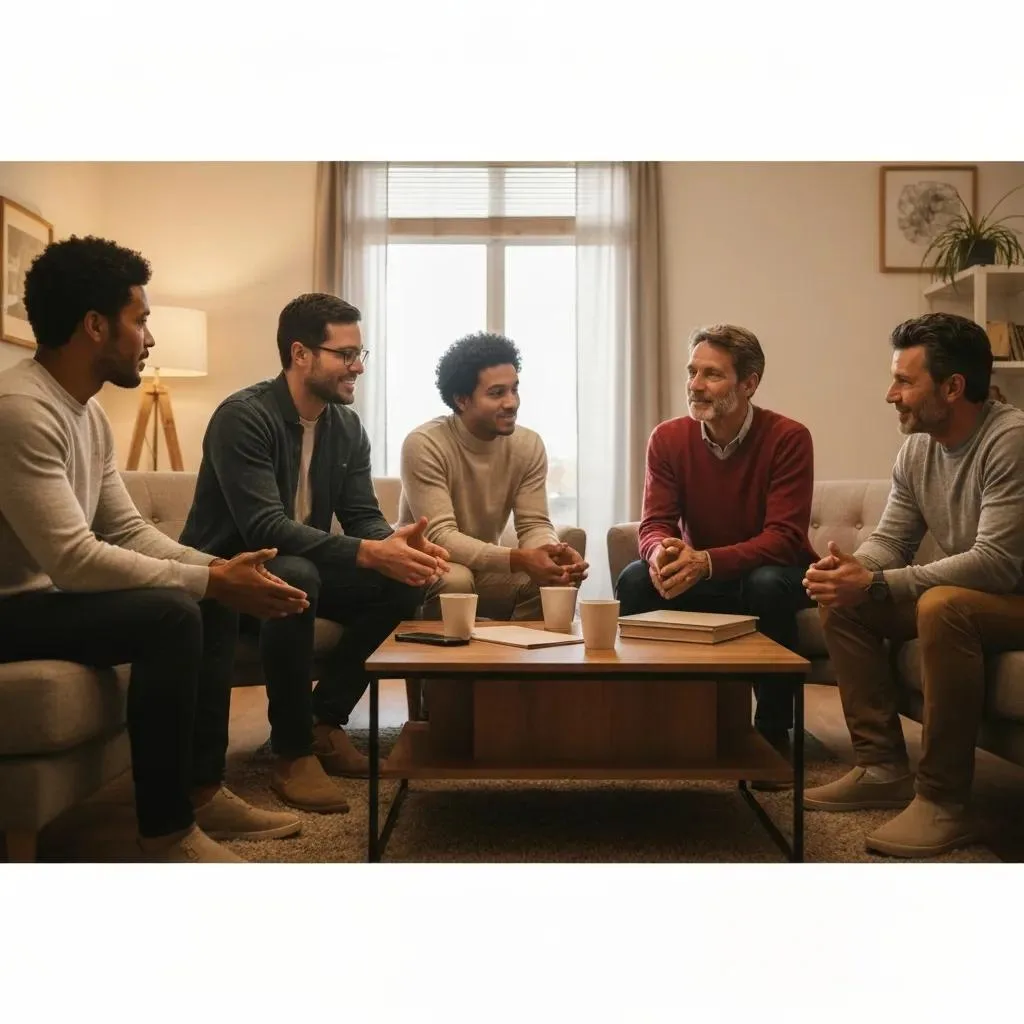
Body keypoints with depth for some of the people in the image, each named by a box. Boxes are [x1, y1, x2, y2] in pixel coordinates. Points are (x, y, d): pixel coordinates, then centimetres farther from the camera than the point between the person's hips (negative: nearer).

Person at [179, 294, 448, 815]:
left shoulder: (347, 426, 2)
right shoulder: (244, 416, -21)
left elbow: (363, 517, -1)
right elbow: (263, 527, -32)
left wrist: (397, 542, -26)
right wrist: (369, 553, -40)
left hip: (297, 571, 7)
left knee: (403, 583, -13)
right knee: (296, 576, -38)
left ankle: (326, 718, 0)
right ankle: (293, 752, -22)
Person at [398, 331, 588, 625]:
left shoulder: (529, 445, -6)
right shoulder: (424, 444, -22)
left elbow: (534, 524, -8)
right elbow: (439, 536, -28)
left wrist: (554, 551, -34)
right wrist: (518, 558, -41)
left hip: (485, 567, 4)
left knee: (554, 580, -20)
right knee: (455, 580, -35)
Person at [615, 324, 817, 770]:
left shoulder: (788, 438, -18)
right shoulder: (668, 438, -7)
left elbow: (784, 538, -25)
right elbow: (655, 524, -10)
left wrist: (705, 561, -40)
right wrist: (661, 550, -36)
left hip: (773, 572, -3)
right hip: (702, 579, 3)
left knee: (766, 584, -36)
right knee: (635, 579, -22)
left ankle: (773, 733, -17)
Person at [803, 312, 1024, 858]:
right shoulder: (917, 448, 2)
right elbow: (890, 540, 5)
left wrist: (876, 585, -32)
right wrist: (849, 569, -19)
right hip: (963, 592, 8)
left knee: (942, 606, -36)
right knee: (841, 602, -4)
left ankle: (943, 800, -25)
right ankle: (883, 767, 0)